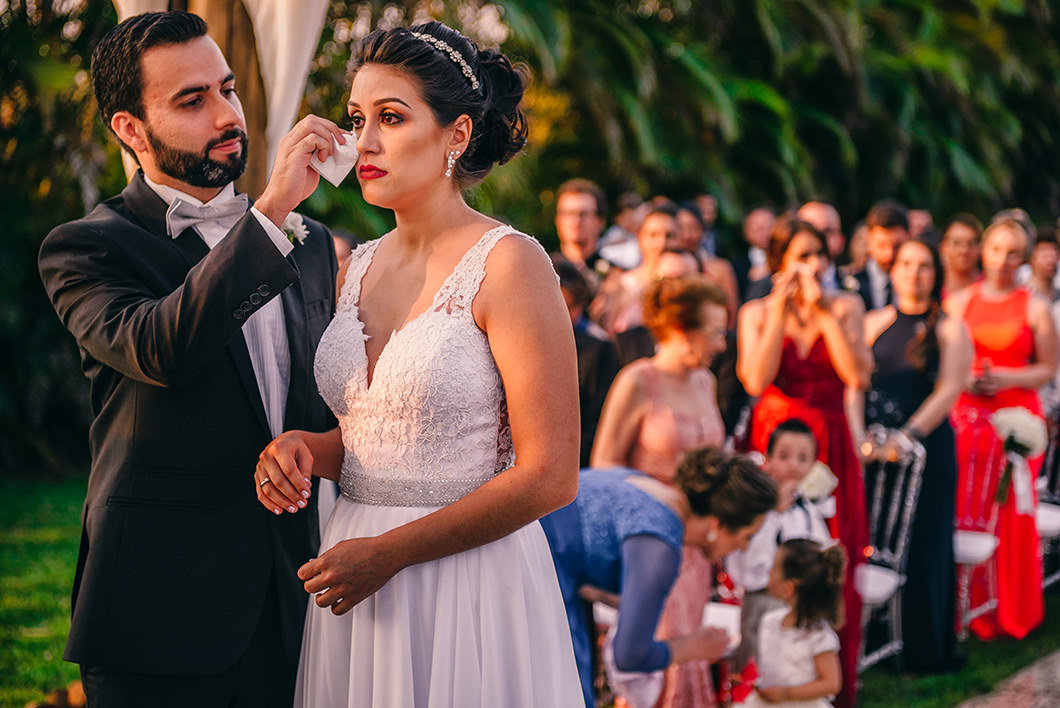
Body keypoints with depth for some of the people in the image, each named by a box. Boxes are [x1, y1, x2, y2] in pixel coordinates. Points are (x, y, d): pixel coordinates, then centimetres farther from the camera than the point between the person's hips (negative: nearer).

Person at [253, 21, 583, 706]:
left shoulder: (509, 263, -12)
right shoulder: (359, 267, 8)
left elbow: (549, 477, -16)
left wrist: (389, 552, -15)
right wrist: (306, 447, -2)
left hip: (467, 583, -6)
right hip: (356, 583, 6)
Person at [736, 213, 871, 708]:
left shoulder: (846, 307, 4)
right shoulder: (756, 313, 3)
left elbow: (857, 375, -11)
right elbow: (756, 380, -12)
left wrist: (823, 312, -13)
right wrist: (781, 312, -12)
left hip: (830, 446, 1)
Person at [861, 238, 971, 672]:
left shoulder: (950, 330, 4)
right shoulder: (873, 324, 12)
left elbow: (949, 391, -6)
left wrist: (910, 434, -18)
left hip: (928, 446, -2)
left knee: (923, 546, -1)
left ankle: (926, 651, 8)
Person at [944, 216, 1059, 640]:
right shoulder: (959, 301, 10)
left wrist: (1008, 378, -12)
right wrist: (962, 379, -5)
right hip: (966, 415, 2)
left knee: (1010, 515, -2)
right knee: (963, 512, -2)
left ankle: (1009, 612, 10)